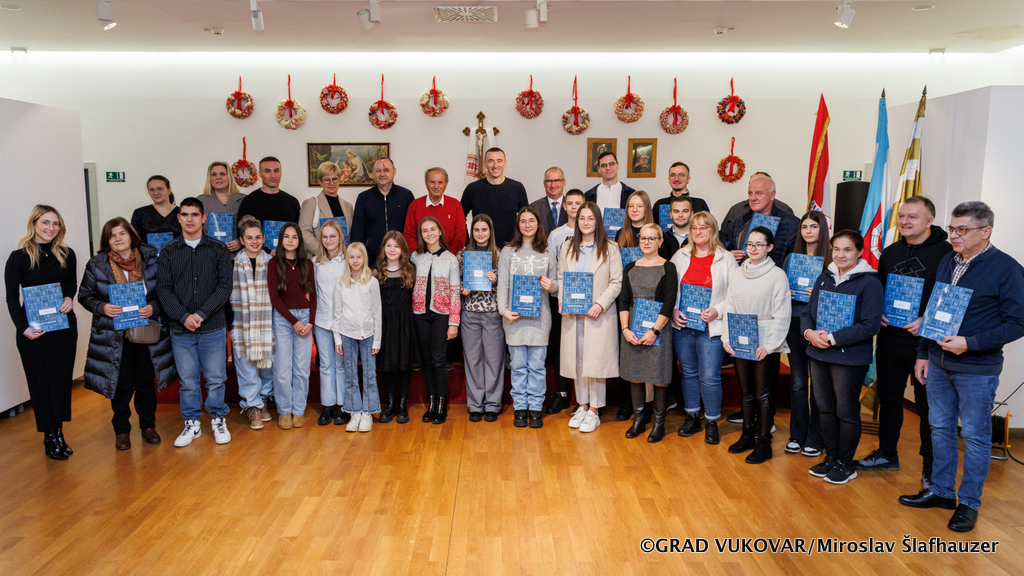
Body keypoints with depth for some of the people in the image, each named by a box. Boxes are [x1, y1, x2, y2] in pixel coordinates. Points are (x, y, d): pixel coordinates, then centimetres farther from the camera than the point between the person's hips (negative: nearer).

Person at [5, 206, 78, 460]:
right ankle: (50, 436, 14)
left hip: (64, 327, 3)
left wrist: (70, 299, -4)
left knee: (62, 379, 9)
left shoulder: (66, 254, 4)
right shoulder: (19, 257, -5)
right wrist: (23, 328, -14)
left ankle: (58, 432, 20)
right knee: (40, 381, 4)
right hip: (33, 331, -3)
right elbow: (12, 298, -4)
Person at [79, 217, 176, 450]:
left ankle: (148, 425, 27)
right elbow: (85, 295, 4)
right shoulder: (97, 264, -2)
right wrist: (102, 307, -15)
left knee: (145, 382, 10)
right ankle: (122, 430, 23)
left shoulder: (150, 259, -2)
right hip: (114, 336, 0)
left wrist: (153, 307, -16)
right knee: (122, 385, 6)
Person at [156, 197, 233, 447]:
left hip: (213, 327, -1)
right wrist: (184, 317, -13)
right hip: (180, 329, 1)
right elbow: (163, 289, 1)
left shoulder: (218, 250, 3)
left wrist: (201, 314, -14)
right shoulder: (168, 252, 7)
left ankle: (218, 420, 21)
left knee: (215, 378, 5)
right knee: (187, 380, 8)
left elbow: (225, 287, -5)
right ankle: (192, 424, 23)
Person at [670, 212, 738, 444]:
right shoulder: (680, 256, 8)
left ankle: (712, 422, 14)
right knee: (688, 373, 13)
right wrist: (673, 310, -5)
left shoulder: (726, 259, 0)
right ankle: (692, 417, 27)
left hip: (711, 328, -3)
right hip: (683, 325, 3)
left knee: (710, 377, -3)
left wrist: (717, 311, -15)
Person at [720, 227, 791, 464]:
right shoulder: (737, 273, 8)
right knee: (746, 391, 14)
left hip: (765, 345, -5)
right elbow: (728, 307, 11)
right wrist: (726, 337, 1)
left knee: (763, 394, 1)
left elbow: (782, 314, -10)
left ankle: (764, 443, 12)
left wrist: (770, 344, -15)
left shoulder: (778, 275, -7)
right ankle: (747, 436, 27)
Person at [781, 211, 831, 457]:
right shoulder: (791, 258, 11)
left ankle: (815, 438, 16)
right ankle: (797, 435, 20)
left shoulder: (831, 259, -3)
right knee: (797, 382, 9)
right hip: (795, 323, 4)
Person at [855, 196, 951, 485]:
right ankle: (887, 454, 32)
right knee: (888, 399, 16)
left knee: (928, 406, 5)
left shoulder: (945, 253, -8)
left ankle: (930, 467, 19)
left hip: (926, 342, -6)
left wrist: (927, 321, -22)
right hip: (890, 339, 6)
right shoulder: (889, 253, 11)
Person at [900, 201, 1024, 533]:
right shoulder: (947, 262, 7)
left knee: (975, 436, 6)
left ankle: (969, 503, 20)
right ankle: (941, 491, 29)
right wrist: (924, 353, 12)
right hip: (939, 363, 6)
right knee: (940, 428, 14)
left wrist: (970, 343, -22)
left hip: (976, 369, -6)